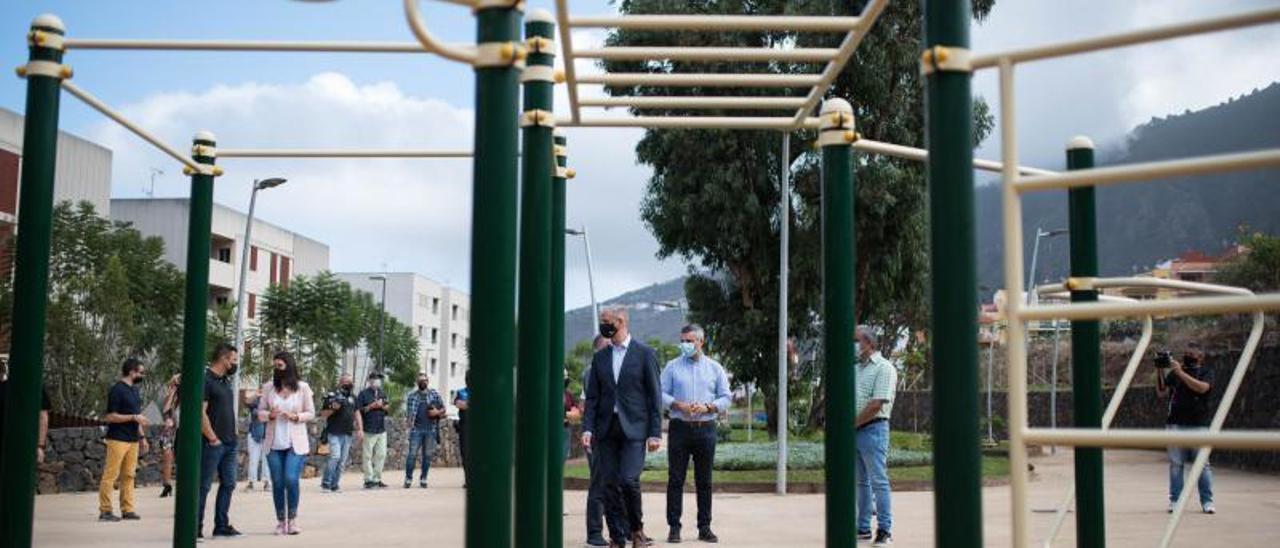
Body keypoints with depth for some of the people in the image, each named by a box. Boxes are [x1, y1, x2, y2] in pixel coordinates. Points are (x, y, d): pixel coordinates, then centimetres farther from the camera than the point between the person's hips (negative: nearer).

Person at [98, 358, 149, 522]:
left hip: (133, 440, 8)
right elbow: (110, 417, -15)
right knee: (110, 475, -4)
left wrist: (142, 436, 20)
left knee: (129, 475, 8)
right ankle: (105, 511, -1)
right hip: (118, 439, -8)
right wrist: (134, 417, -19)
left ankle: (127, 509, 11)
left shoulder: (134, 389, 15)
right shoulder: (117, 390, -11)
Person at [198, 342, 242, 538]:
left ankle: (222, 525, 17)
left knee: (228, 484, 10)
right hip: (213, 444, -9)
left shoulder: (226, 381, 15)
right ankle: (196, 528, 3)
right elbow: (200, 412, -18)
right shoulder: (206, 380, -12)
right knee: (204, 486, -2)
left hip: (229, 443, 9)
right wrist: (212, 438, -16)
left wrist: (233, 434, 15)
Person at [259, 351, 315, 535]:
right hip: (274, 443, 2)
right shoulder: (268, 387, 4)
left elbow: (311, 413, 3)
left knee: (291, 479, -13)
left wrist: (296, 416, -14)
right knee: (277, 483, 4)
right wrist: (270, 415, -13)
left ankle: (292, 518, 4)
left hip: (296, 443, -2)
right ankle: (281, 521, 16)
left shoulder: (302, 387, -1)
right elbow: (260, 412, 8)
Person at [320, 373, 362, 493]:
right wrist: (333, 408, -19)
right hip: (334, 433, -6)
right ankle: (325, 483, -5)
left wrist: (360, 429, 15)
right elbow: (323, 414, -2)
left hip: (347, 434, 6)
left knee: (342, 460, 5)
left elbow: (356, 413, 22)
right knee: (335, 456, -17)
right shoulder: (332, 396, -3)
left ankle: (334, 485, 12)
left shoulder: (353, 397, 15)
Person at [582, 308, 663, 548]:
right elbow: (592, 397, 11)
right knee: (610, 485, 2)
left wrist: (655, 433, -7)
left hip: (633, 428, -4)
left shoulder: (645, 354, 0)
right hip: (606, 429, 4)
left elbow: (655, 395, -1)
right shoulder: (600, 357, 12)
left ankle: (636, 528, 8)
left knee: (629, 480, -16)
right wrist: (587, 428, -2)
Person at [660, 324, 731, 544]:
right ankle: (674, 527, 3)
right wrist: (678, 405, -14)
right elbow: (661, 394, 3)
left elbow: (725, 398, 6)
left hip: (706, 428, 1)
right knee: (675, 479, -2)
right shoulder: (672, 367, 7)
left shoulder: (715, 369, 9)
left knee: (704, 481, 5)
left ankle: (704, 527, 11)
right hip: (679, 428, -1)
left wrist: (707, 407, -11)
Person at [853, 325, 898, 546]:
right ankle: (863, 528, 17)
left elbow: (876, 404, -16)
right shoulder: (856, 368, 17)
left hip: (873, 429, -8)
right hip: (854, 430, 8)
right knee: (861, 481, 11)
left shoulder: (884, 368, -8)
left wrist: (852, 424, -12)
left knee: (878, 481, -6)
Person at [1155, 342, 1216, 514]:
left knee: (1202, 463, -4)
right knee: (1176, 464, 1)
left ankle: (1207, 502, 1)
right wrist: (1160, 372, 1)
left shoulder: (1206, 372, 7)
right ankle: (1175, 501, 4)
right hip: (1175, 423, 2)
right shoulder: (1174, 372, 15)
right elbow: (1161, 393, 11)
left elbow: (1202, 387, -13)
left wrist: (1180, 372, -16)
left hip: (1198, 424, -2)